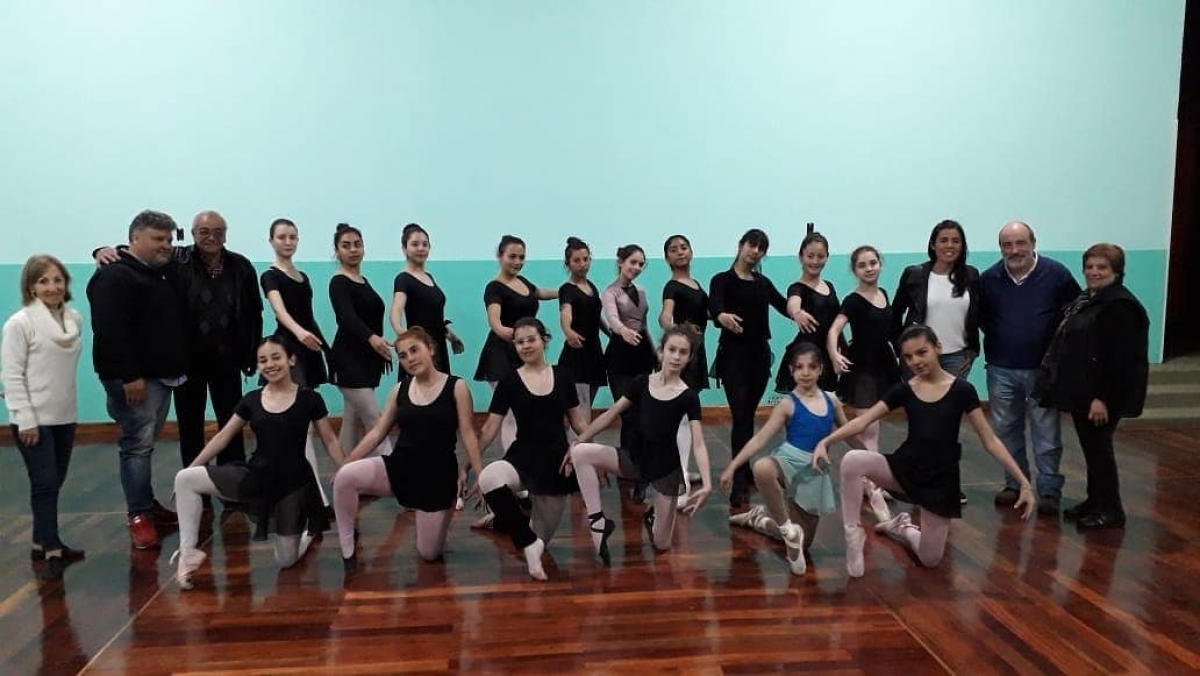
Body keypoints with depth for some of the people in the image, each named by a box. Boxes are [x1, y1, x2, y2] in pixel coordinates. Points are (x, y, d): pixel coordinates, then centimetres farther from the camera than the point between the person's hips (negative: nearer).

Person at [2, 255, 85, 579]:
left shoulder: (75, 319, 4)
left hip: (65, 416, 6)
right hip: (33, 419, -6)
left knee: (55, 482, 12)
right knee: (44, 483, -5)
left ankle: (43, 543, 25)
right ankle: (51, 551, 2)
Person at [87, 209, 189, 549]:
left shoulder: (165, 273, 15)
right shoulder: (115, 276, -13)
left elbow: (177, 324, 23)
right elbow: (110, 330, -22)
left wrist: (181, 365, 17)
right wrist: (129, 375, -25)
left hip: (162, 374, 9)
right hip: (134, 378, -9)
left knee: (145, 443, 15)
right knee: (138, 444, -6)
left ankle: (147, 504, 22)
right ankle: (139, 515, 0)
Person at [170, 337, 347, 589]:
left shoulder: (309, 399, -7)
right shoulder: (251, 400, 1)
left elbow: (330, 441, -1)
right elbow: (223, 437, 7)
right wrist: (190, 468, 4)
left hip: (293, 483, -3)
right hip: (256, 475, 3)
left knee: (286, 561, 1)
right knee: (184, 479, -15)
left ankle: (309, 529, 34)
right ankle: (188, 551, -6)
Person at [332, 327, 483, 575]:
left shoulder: (456, 387, -6)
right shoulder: (399, 390, 4)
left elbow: (467, 434, -8)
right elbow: (377, 432, 7)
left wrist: (479, 476, -13)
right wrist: (347, 461, 0)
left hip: (439, 474, -2)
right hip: (399, 466, 3)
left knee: (429, 554, 3)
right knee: (345, 477, -27)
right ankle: (348, 547, -6)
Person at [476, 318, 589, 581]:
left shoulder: (562, 377, 3)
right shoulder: (510, 382, -2)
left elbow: (578, 423, 10)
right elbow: (489, 428, -1)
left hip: (558, 458, 2)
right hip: (524, 455, -1)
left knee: (541, 537, 2)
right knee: (488, 478, -38)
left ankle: (505, 518, 36)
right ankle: (530, 543, -22)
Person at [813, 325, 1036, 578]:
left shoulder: (961, 390, -10)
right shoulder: (904, 390, -2)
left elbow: (989, 440, -7)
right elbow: (862, 421, -8)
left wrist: (1024, 481, -13)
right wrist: (825, 441, -23)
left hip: (941, 479, -1)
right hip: (905, 467, 1)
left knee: (930, 560, 3)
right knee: (852, 461, -29)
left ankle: (902, 528, 36)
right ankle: (853, 532, -11)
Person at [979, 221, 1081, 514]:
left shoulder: (1056, 274, -7)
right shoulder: (989, 278, -1)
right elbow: (979, 316, 14)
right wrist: (997, 338, 4)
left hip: (1043, 369, -3)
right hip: (1001, 369, 3)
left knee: (1047, 433, 1)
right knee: (1006, 430, 12)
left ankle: (1050, 490, 10)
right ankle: (1015, 484, 25)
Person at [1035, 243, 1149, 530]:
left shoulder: (1121, 306, -17)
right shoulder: (1086, 300, 13)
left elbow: (1120, 359, -22)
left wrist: (1102, 397, -25)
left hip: (1101, 396, -9)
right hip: (1081, 392, 9)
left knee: (1099, 448, -2)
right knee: (1090, 448, 16)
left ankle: (1111, 511, 10)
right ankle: (1095, 501, 27)